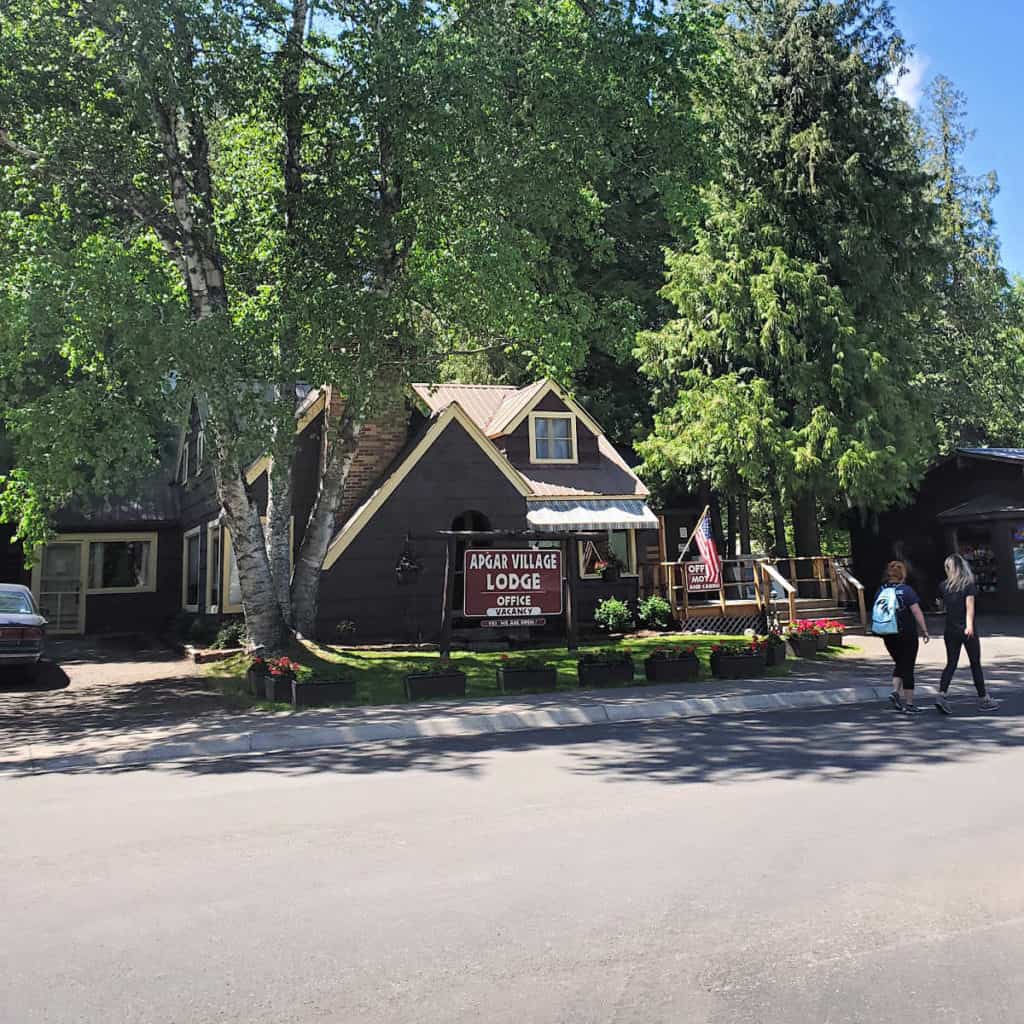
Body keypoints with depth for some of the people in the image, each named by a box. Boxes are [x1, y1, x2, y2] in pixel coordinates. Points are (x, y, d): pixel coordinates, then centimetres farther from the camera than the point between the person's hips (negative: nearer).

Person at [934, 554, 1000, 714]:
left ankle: (941, 695, -12)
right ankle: (983, 699, 20)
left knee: (951, 664, 5)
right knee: (975, 664, 9)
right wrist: (969, 625, -26)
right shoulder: (969, 584, -7)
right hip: (966, 630, -3)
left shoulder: (943, 585, 3)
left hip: (950, 630, 3)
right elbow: (970, 606, -18)